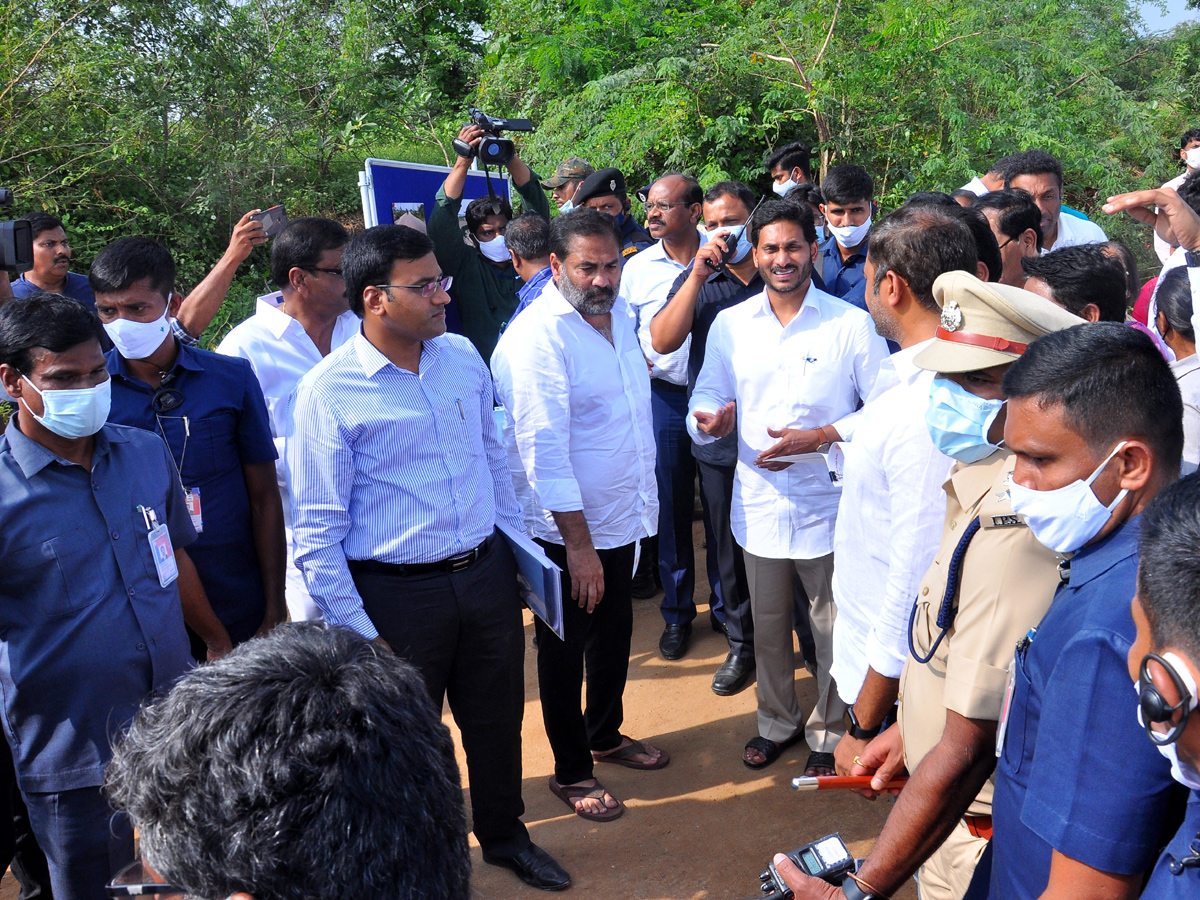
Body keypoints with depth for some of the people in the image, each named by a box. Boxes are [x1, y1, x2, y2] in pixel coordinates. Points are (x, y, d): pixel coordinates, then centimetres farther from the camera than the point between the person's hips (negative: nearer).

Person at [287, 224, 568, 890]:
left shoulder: (462, 355, 1)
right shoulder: (329, 392, -15)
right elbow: (317, 531, -13)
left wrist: (517, 545, 16)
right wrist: (357, 633, -13)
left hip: (487, 573, 5)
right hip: (398, 595, -5)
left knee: (499, 717, 21)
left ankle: (505, 835, 47)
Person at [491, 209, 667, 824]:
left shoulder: (618, 313, 4)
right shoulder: (536, 338, -22)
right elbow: (544, 451, -24)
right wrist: (578, 544, -23)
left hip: (622, 518, 8)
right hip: (568, 531, -8)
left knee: (614, 635, 23)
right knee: (565, 651, 10)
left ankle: (605, 734, 45)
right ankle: (571, 772, 27)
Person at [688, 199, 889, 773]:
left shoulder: (852, 324, -6)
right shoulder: (729, 325, 3)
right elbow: (706, 399, 7)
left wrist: (819, 436, -19)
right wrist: (710, 420, -18)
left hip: (828, 504, -3)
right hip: (759, 502, 3)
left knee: (833, 628, 10)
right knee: (767, 624, 17)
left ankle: (829, 731, 32)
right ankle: (777, 721, 39)